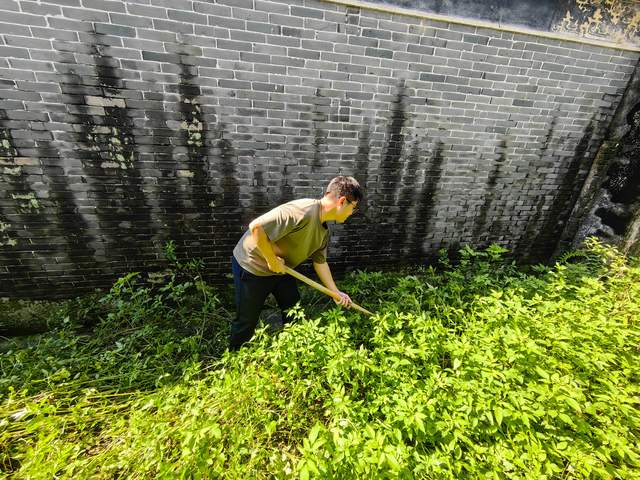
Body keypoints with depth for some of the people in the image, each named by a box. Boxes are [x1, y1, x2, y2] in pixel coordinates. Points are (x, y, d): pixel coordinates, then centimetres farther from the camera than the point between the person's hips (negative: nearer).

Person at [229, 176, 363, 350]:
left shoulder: (325, 231, -2)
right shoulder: (303, 211, -33)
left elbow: (320, 261, 9)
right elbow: (256, 227, -36)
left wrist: (335, 292, 9)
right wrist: (272, 260, -25)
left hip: (281, 269, 8)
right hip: (251, 265, -8)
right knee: (247, 320, 9)